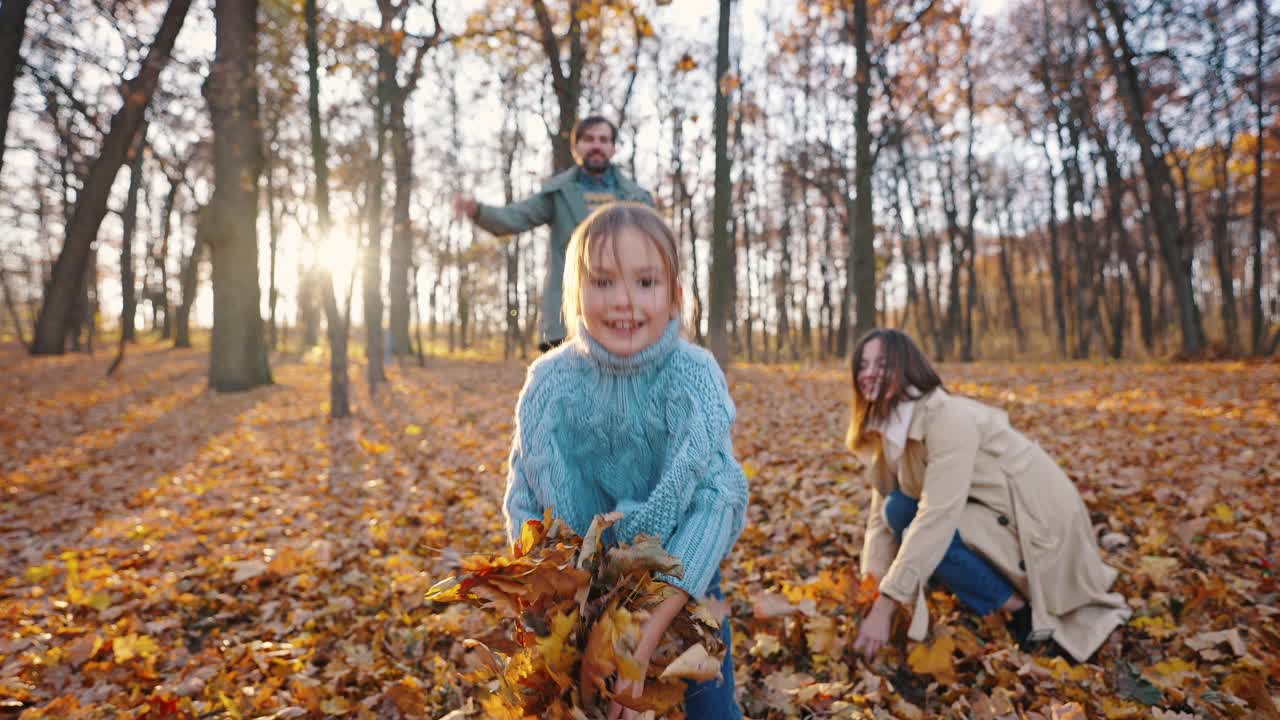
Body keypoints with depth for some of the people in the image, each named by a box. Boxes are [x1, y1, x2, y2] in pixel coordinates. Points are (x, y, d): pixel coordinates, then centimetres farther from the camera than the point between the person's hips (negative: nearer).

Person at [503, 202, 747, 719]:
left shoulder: (694, 376, -23)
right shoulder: (550, 382, -17)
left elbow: (715, 497, -31)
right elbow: (525, 502, -10)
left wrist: (646, 635, -38)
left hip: (682, 576, -1)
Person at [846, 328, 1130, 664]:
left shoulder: (948, 418, -26)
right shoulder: (891, 427, 0)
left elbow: (936, 517, -32)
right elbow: (882, 513, 2)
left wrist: (885, 607, -32)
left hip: (1040, 523, -8)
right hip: (994, 515, 8)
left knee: (922, 536, -25)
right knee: (898, 509, -7)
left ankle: (1025, 610, -4)